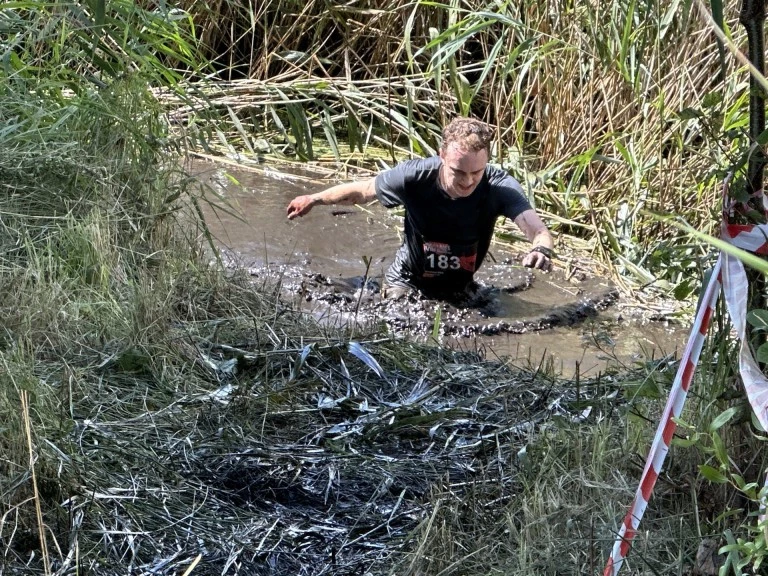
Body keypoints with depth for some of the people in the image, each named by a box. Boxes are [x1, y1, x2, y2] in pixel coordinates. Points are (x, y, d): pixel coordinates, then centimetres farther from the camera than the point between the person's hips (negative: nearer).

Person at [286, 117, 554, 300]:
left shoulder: (499, 186, -31)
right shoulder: (414, 176, -29)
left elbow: (538, 230, -45)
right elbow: (361, 190, -10)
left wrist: (542, 249, -70)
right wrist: (314, 199, 4)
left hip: (460, 289, 1)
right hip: (408, 282, -1)